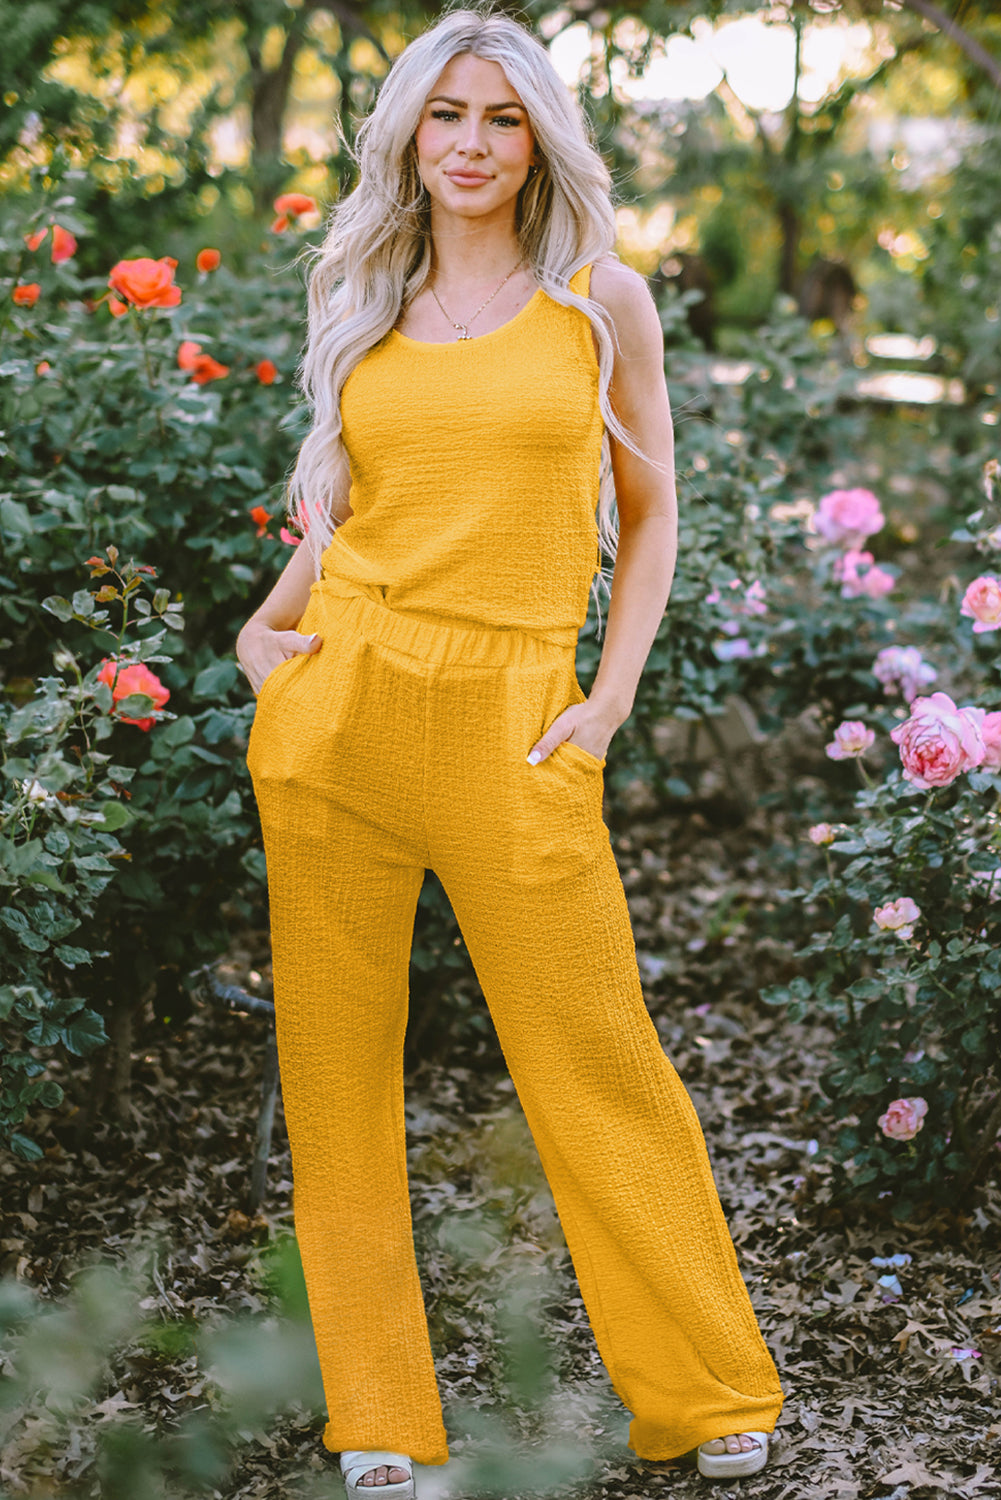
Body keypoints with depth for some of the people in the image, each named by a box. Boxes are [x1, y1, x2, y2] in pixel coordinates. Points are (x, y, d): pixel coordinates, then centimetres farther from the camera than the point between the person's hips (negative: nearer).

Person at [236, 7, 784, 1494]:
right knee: (336, 1055, 4)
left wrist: (611, 700, -2)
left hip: (511, 725, -3)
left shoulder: (602, 297, 5)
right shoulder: (367, 304, 12)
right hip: (338, 703, 3)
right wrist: (262, 628, 5)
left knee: (594, 1058, 1)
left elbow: (650, 511, 8)